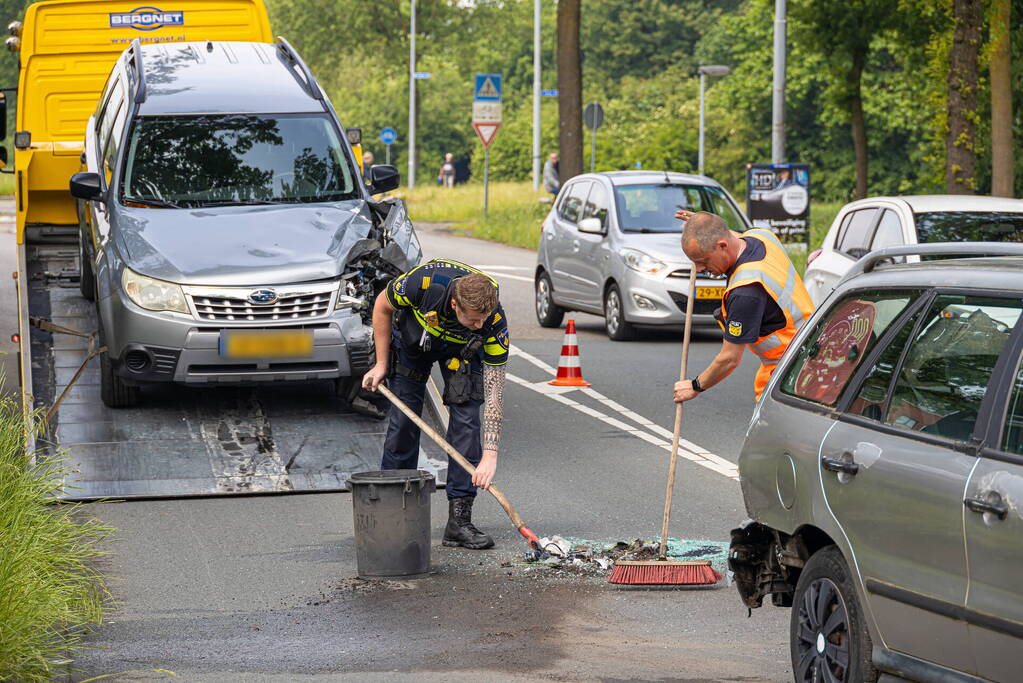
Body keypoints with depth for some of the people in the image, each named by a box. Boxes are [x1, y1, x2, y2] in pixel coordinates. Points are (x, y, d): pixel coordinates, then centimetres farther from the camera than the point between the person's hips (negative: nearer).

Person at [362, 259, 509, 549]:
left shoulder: (494, 321, -37)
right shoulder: (424, 283, -40)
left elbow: (494, 392, -33)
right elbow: (382, 305, -16)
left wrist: (490, 455, -39)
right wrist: (381, 364, -12)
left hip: (462, 350, 0)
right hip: (413, 338, 0)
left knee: (466, 419, -13)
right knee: (403, 419, -2)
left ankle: (459, 519, -10)